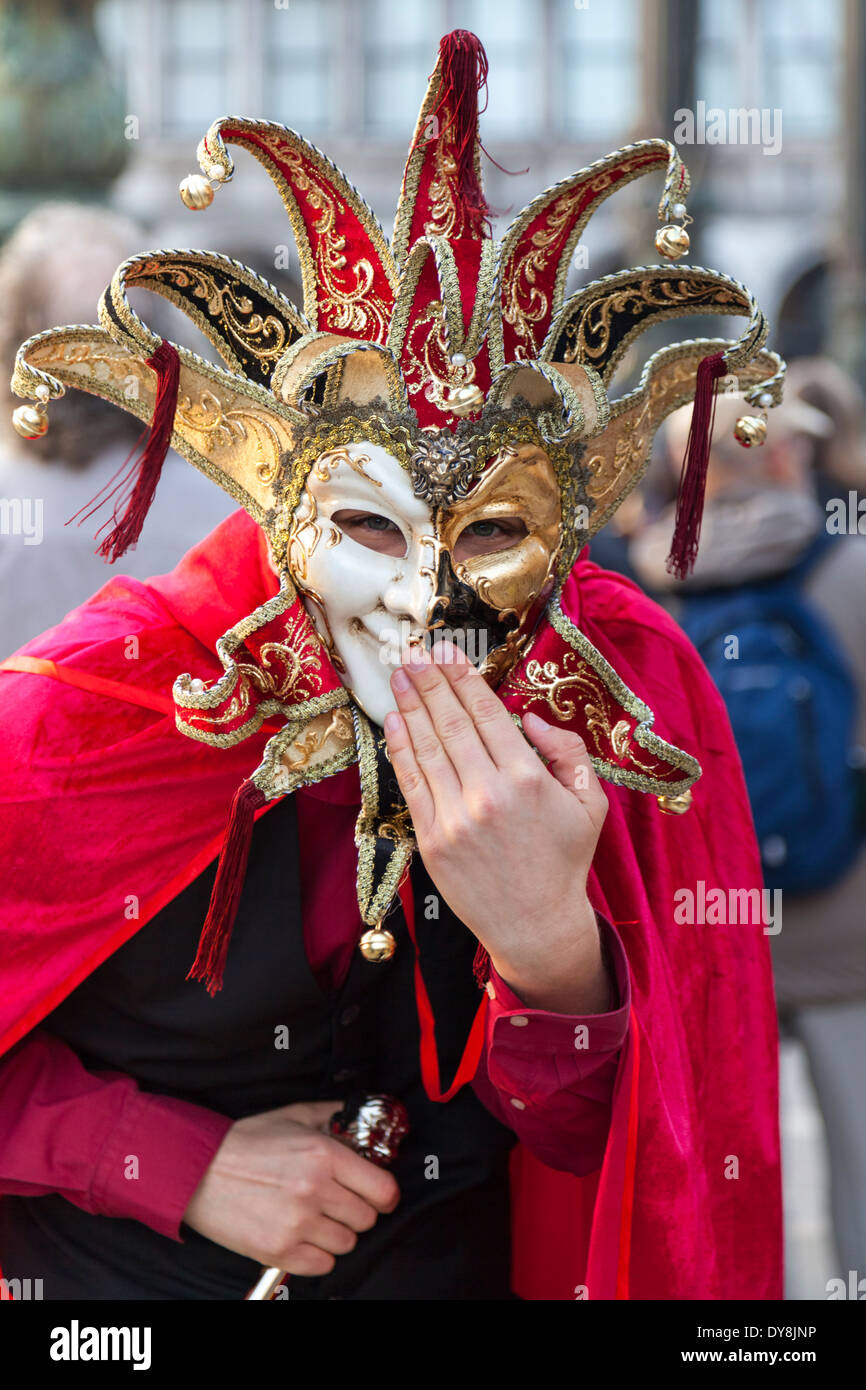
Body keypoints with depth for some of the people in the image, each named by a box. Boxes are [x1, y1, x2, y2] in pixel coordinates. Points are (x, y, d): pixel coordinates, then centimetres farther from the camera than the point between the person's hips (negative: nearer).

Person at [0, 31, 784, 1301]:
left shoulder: (625, 695, -12)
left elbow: (594, 1145, -8)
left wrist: (548, 936, -25)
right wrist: (190, 1162, -15)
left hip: (463, 1260, 3)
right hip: (121, 1271, -2)